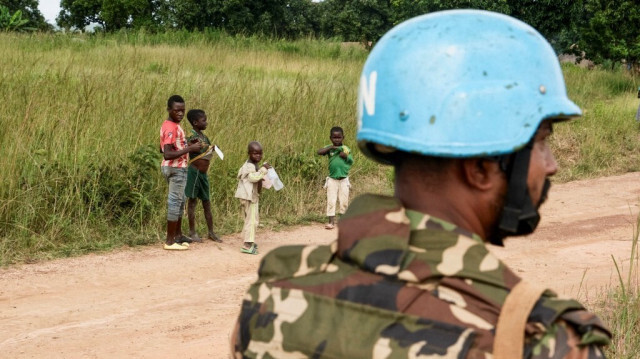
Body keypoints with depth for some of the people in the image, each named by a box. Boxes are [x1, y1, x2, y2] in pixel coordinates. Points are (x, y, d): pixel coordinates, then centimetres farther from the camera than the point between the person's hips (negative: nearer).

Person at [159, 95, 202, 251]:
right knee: (175, 202, -5)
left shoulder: (167, 125, 11)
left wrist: (187, 145, 13)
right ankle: (170, 241, -1)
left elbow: (164, 148, 21)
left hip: (177, 168, 11)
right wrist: (189, 149, -28)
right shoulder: (172, 128, -21)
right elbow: (167, 154, -29)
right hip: (176, 169, -11)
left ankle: (178, 234, 31)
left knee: (180, 201, 19)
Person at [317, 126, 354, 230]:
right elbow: (319, 152, -16)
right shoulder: (329, 148, 0)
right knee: (331, 201, -4)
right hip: (332, 179, -1)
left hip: (344, 179, 1)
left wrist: (346, 156, -11)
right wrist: (331, 147, -20)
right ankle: (331, 221, -1)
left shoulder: (346, 149, 4)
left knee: (344, 201, 6)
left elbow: (351, 161, 5)